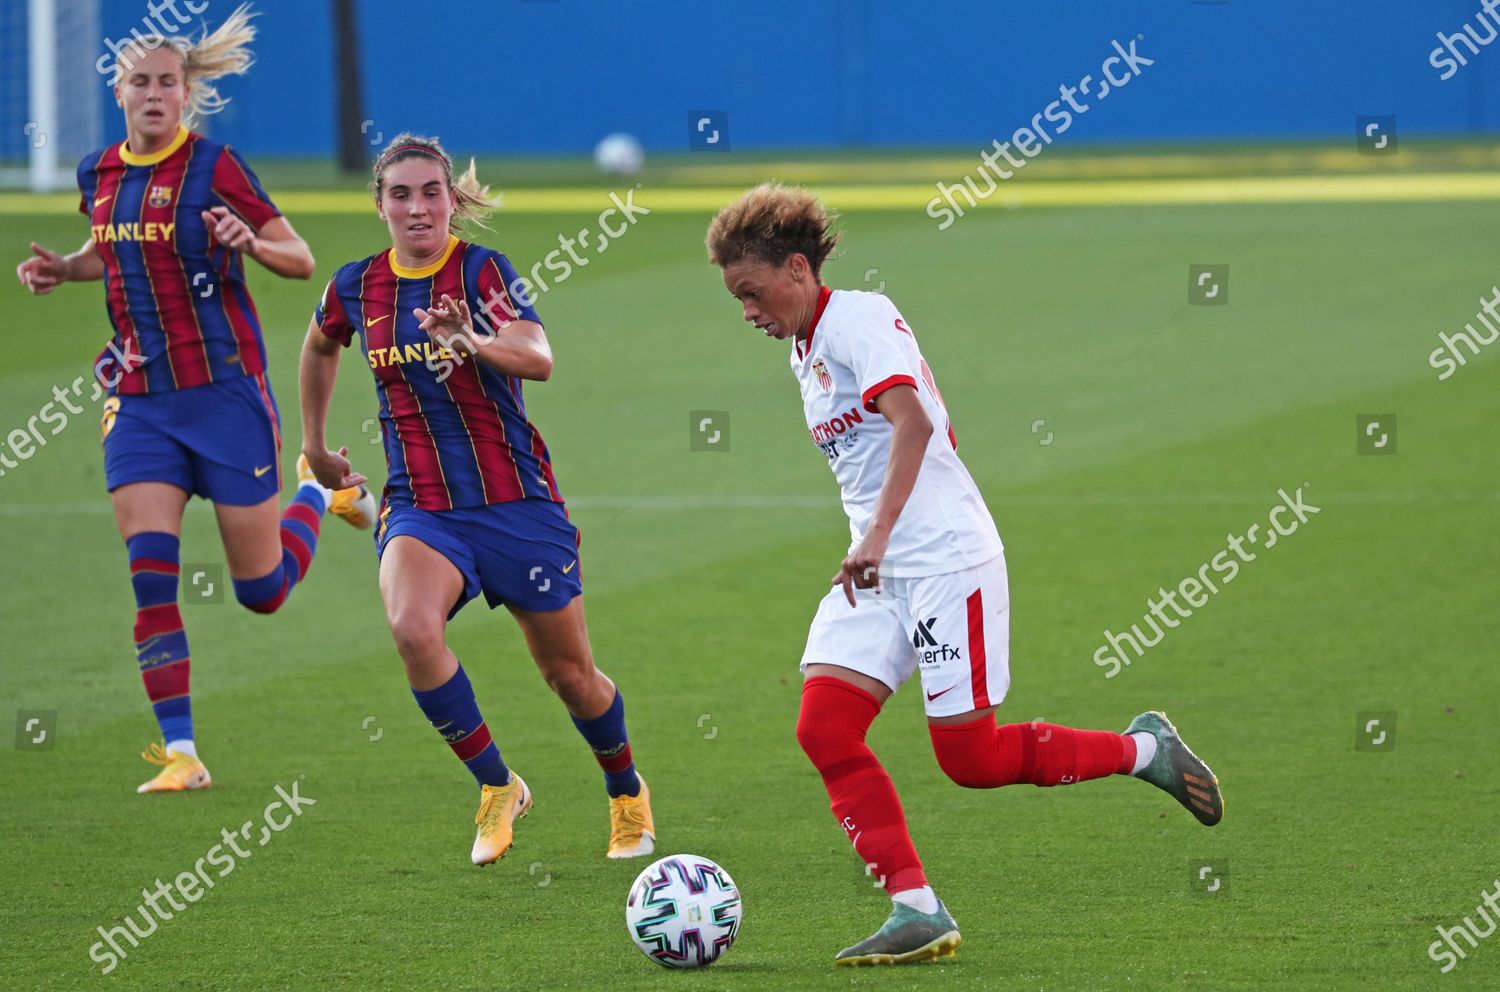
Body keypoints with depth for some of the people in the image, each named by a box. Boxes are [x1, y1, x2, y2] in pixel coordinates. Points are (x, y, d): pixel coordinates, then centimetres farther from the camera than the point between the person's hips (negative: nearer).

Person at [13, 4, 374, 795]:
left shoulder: (213, 166, -11)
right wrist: (61, 270, 7)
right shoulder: (99, 175, 6)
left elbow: (300, 259, -8)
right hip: (141, 401, 4)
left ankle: (318, 496, 37)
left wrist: (249, 242, -28)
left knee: (262, 589, 5)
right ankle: (180, 752, -7)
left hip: (225, 393, -4)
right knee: (151, 576, -10)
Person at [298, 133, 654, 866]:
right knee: (411, 627, -29)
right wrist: (314, 444, 27)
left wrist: (473, 343, -46)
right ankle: (497, 787, -11)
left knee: (569, 673, 8)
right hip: (419, 506, 2)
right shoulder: (356, 288, 2)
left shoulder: (484, 271, -10)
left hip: (516, 501, -2)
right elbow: (320, 347, 26)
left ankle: (628, 796, 38)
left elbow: (539, 359, -27)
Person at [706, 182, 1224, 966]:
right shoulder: (806, 352, 17)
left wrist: (880, 533, -37)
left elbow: (913, 420, -28)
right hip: (876, 573, 9)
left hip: (947, 561, -9)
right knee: (824, 729, -9)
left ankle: (1143, 750, 15)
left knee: (970, 757, -7)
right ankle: (917, 911, -10)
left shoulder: (860, 317, -12)